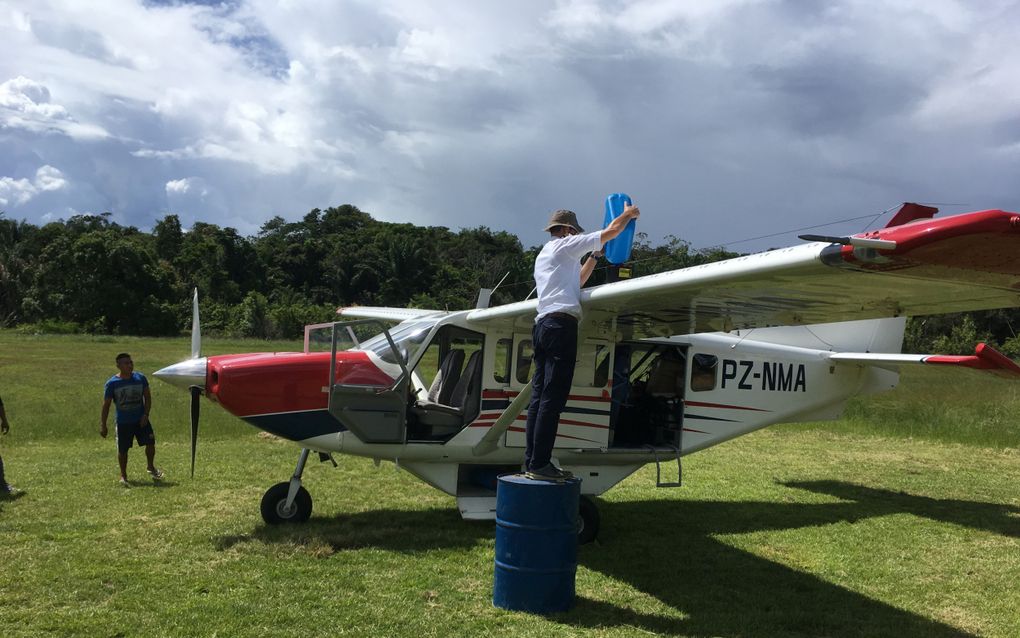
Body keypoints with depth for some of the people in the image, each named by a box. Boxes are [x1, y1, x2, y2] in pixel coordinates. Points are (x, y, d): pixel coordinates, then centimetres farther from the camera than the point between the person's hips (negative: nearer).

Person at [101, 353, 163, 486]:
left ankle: (151, 468, 23)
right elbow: (106, 405, -4)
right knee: (122, 450, 4)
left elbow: (147, 397, 5)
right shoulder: (112, 383, -9)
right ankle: (123, 476, 23)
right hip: (123, 422, -2)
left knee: (150, 443, -1)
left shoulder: (140, 378, -3)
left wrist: (146, 414, -8)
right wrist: (103, 425, -4)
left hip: (141, 420, 2)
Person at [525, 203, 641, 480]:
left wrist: (595, 256, 44)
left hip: (542, 325, 9)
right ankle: (540, 463, -15)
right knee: (552, 397, -12)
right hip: (561, 324, -9)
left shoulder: (543, 255, 30)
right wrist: (628, 214, 23)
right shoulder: (564, 245, 4)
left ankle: (532, 462, 3)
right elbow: (611, 231, 6)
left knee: (539, 395, 5)